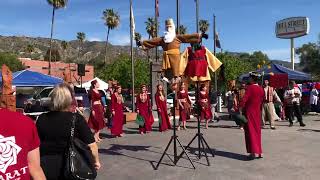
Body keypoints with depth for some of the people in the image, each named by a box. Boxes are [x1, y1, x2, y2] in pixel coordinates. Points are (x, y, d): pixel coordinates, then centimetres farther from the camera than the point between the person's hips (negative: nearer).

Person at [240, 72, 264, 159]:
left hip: (249, 112, -6)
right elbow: (261, 101, 13)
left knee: (251, 131, -1)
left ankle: (254, 152, -3)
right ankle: (259, 152, 18)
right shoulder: (261, 89, 6)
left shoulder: (250, 87, -13)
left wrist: (240, 109, -19)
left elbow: (244, 99, -21)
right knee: (257, 131, 13)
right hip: (257, 112, 6)